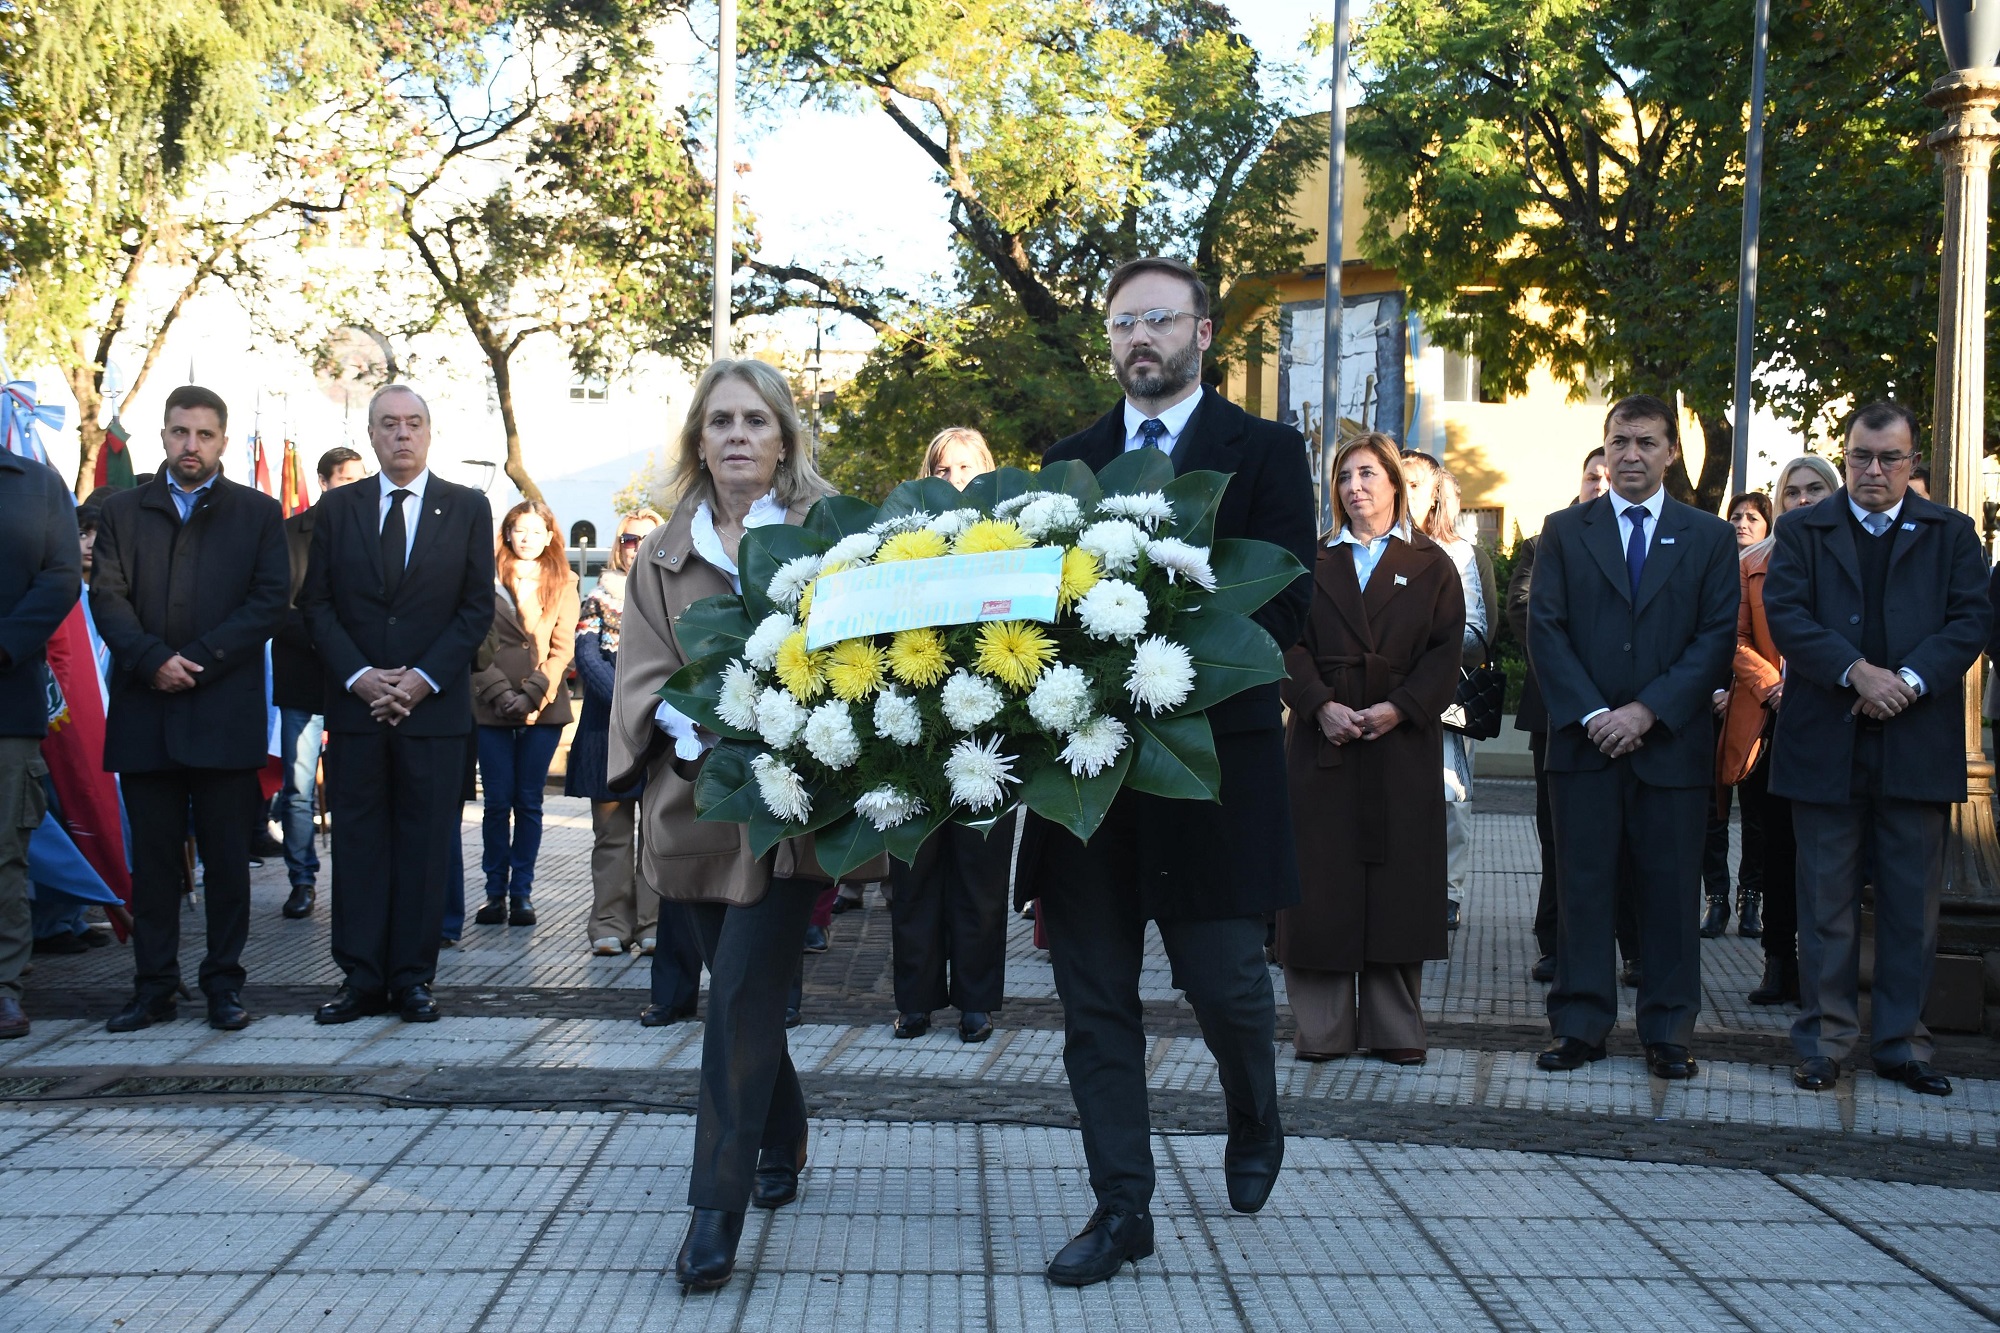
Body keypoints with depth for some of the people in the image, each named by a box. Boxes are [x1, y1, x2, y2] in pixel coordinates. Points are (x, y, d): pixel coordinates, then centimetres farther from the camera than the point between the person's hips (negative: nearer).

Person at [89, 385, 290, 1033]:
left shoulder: (258, 512, 8)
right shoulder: (124, 510, 13)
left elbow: (271, 600, -2)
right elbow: (107, 596, 3)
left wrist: (198, 660, -11)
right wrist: (153, 661, -13)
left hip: (227, 712, -1)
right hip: (144, 712, 2)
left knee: (227, 855, 2)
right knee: (152, 854, 5)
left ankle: (224, 984, 10)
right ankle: (154, 986, 11)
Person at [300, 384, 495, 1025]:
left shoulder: (468, 509, 6)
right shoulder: (337, 508, 9)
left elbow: (478, 607, 2)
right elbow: (316, 603, 6)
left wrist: (422, 679, -9)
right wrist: (359, 676, -8)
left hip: (435, 705, -1)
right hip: (356, 704, 1)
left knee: (426, 845, 2)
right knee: (358, 843, 3)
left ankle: (412, 977, 9)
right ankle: (360, 978, 8)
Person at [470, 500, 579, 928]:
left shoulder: (563, 582, 8)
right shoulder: (488, 578, 3)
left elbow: (563, 647, 2)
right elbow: (478, 642, -2)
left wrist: (532, 693, -9)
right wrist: (503, 695, -11)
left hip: (544, 706, 1)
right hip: (492, 706, -1)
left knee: (529, 803, 5)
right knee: (498, 802, 2)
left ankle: (522, 893, 10)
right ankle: (495, 893, 9)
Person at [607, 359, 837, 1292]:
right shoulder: (664, 555, 11)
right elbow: (642, 675, 4)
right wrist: (687, 723, -17)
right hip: (695, 798, 4)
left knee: (742, 998, -10)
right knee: (744, 995, 13)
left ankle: (717, 1210, -5)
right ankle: (782, 1147, 36)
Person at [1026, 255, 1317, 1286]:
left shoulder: (1264, 451, 3)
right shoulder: (1069, 458, 15)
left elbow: (1286, 600, -7)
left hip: (1210, 751, -3)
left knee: (1225, 978, 3)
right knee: (1094, 996, 5)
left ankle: (1254, 1127, 35)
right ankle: (1121, 1209, 16)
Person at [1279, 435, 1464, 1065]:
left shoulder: (1431, 565, 8)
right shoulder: (1313, 563, 12)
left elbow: (1447, 650, -1)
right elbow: (1292, 644, 2)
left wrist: (1399, 707, -14)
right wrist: (1321, 705, -14)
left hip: (1403, 741, -1)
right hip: (1323, 741, 1)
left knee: (1398, 882, 1)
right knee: (1323, 879, 0)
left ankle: (1395, 1028, 9)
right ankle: (1322, 1028, 6)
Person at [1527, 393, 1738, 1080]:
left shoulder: (1710, 538, 8)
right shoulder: (1564, 530, 9)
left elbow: (1718, 637, 0)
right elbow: (1545, 628, 1)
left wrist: (1648, 711, -11)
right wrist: (1591, 713, -10)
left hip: (1672, 741, 0)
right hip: (1584, 740, 0)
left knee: (1671, 889, 4)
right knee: (1584, 886, 3)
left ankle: (1668, 1031, 12)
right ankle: (1580, 1024, 10)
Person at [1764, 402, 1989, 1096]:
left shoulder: (1951, 533, 9)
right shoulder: (1802, 530, 7)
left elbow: (1971, 619, -1)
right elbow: (1785, 614, -5)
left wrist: (1910, 679, -16)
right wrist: (1855, 670, -18)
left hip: (1918, 743, 1)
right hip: (1827, 743, -1)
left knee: (1913, 902, 6)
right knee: (1826, 901, 5)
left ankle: (1901, 1042, 16)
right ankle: (1824, 1041, 14)